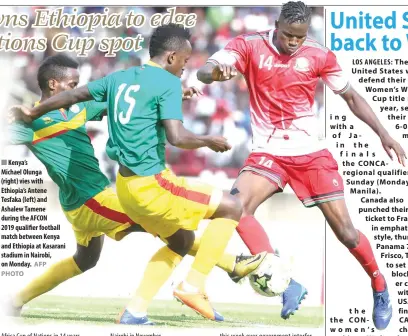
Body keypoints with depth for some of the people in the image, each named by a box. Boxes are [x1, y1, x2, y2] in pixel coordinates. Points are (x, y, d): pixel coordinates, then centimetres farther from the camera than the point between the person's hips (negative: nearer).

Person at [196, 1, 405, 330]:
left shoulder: (319, 55, -3)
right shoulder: (250, 46, -7)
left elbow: (351, 97, 9)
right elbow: (204, 71, -19)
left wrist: (383, 134, 3)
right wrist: (218, 70, -44)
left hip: (311, 152, 0)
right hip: (268, 152, 0)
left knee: (345, 230, -2)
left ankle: (380, 288, 24)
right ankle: (286, 283, -22)